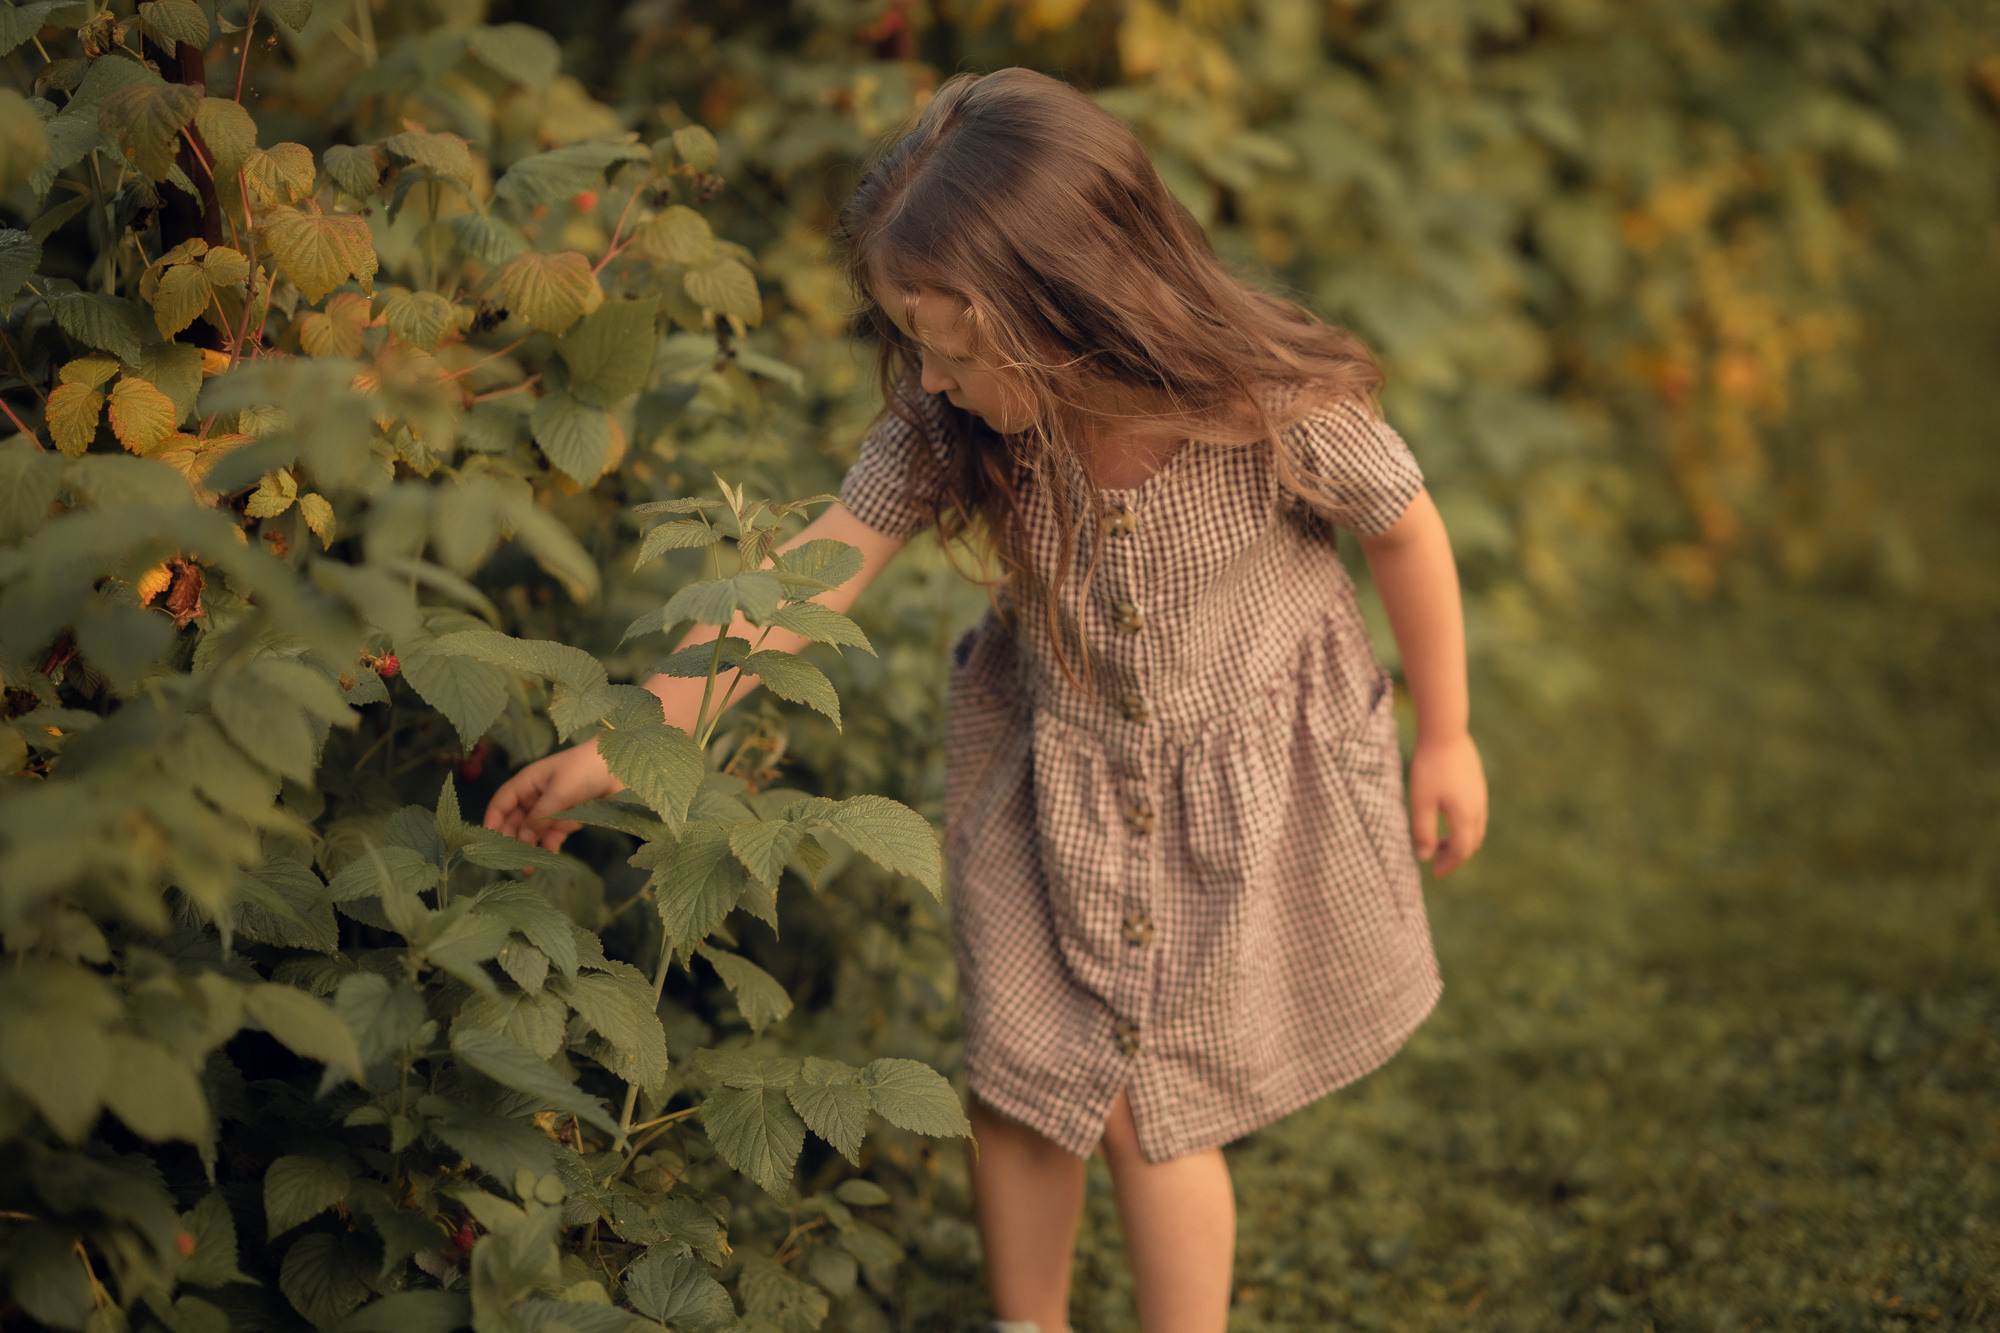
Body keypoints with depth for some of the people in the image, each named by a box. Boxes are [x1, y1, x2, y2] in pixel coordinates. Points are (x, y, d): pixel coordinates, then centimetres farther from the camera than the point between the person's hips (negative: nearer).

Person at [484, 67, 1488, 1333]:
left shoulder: (1282, 410, -30)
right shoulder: (946, 424, -22)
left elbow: (1407, 532, -12)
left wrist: (1445, 737, 1)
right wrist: (618, 743, -27)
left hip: (1245, 778, -3)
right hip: (1049, 773, 3)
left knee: (1149, 1113, 2)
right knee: (1020, 1086, 10)